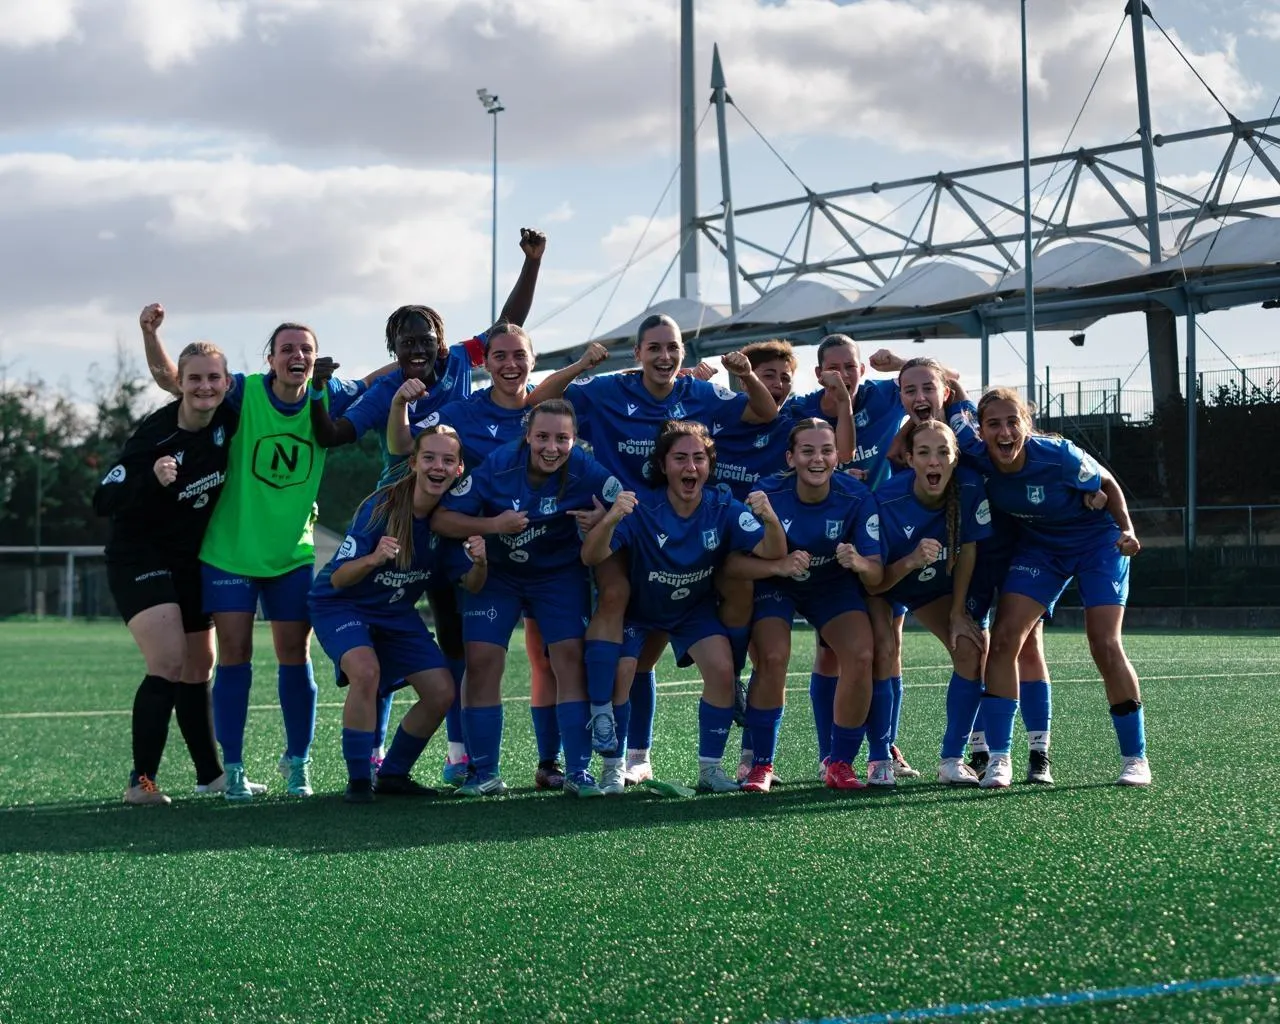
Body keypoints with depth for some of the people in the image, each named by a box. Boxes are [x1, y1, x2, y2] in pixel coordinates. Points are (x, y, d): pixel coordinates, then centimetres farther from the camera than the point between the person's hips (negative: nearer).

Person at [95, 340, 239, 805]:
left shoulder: (229, 419, -9)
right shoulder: (155, 434, -24)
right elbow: (104, 500, -25)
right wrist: (152, 479, -40)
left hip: (193, 560, 7)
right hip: (139, 558, -7)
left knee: (199, 668, 15)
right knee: (169, 663, -21)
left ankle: (210, 774, 27)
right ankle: (141, 781, -17)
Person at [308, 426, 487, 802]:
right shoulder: (380, 507, -27)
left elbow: (471, 585, -10)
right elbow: (338, 579, -29)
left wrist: (480, 562, -33)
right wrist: (372, 559, -50)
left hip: (396, 613, 6)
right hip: (341, 605, -6)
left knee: (441, 693, -3)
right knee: (366, 671, -32)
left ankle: (392, 774, 19)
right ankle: (358, 780, -18)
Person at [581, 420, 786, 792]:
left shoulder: (724, 510, -21)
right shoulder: (641, 508, -28)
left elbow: (772, 553, -27)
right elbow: (591, 558, -37)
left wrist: (770, 520, -50)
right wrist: (609, 520, -58)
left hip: (696, 607, 2)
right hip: (637, 605, -2)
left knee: (722, 669, -18)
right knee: (619, 671, -21)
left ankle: (709, 768, -4)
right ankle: (614, 769, -4)